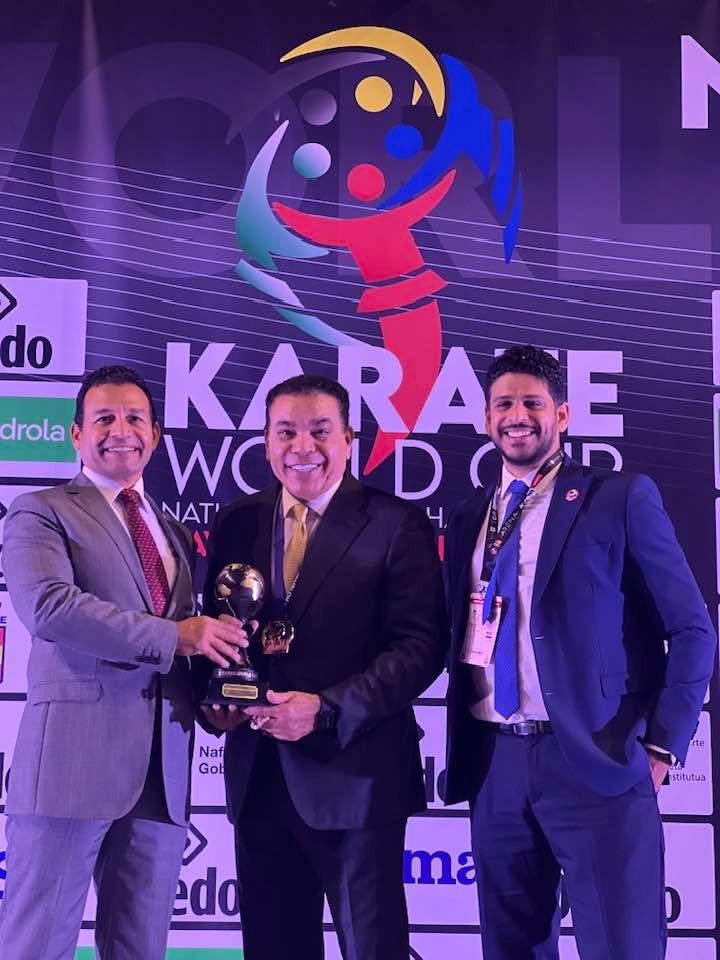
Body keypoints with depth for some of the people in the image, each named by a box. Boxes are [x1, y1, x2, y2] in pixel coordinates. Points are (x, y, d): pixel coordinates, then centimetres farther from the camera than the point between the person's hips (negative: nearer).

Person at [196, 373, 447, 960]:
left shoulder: (398, 525, -5)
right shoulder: (237, 523, 10)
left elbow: (420, 646, -11)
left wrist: (328, 709, -20)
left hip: (354, 772, -4)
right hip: (258, 775, 5)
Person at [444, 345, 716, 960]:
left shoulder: (622, 497, -1)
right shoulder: (468, 519, 14)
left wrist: (660, 746, -6)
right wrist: (462, 753, 8)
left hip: (595, 763, -5)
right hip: (493, 767, 5)